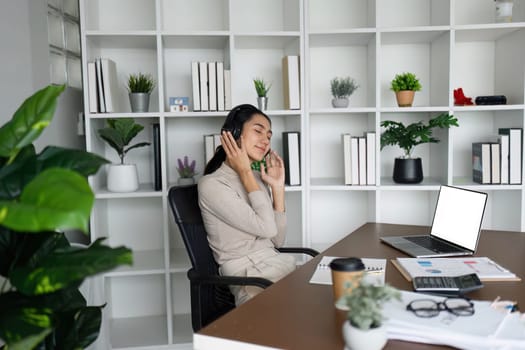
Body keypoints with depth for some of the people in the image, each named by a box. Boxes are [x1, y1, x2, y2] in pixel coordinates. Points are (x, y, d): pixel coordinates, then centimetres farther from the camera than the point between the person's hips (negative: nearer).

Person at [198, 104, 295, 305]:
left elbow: (278, 240, 9)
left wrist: (278, 187, 3)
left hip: (281, 266, 7)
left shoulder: (258, 179, 14)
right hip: (249, 280, -7)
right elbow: (266, 228, -17)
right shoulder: (211, 184, -9)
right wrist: (245, 172, -11)